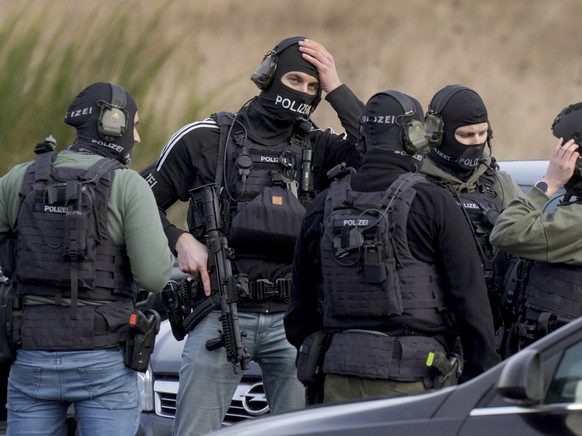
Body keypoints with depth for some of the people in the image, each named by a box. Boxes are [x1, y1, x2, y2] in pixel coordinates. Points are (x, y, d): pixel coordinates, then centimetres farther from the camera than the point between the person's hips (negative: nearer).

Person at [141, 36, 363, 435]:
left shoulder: (317, 147, 7)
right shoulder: (205, 140, 1)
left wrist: (336, 88, -10)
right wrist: (180, 240, -9)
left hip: (292, 318, 2)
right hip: (221, 315, -2)